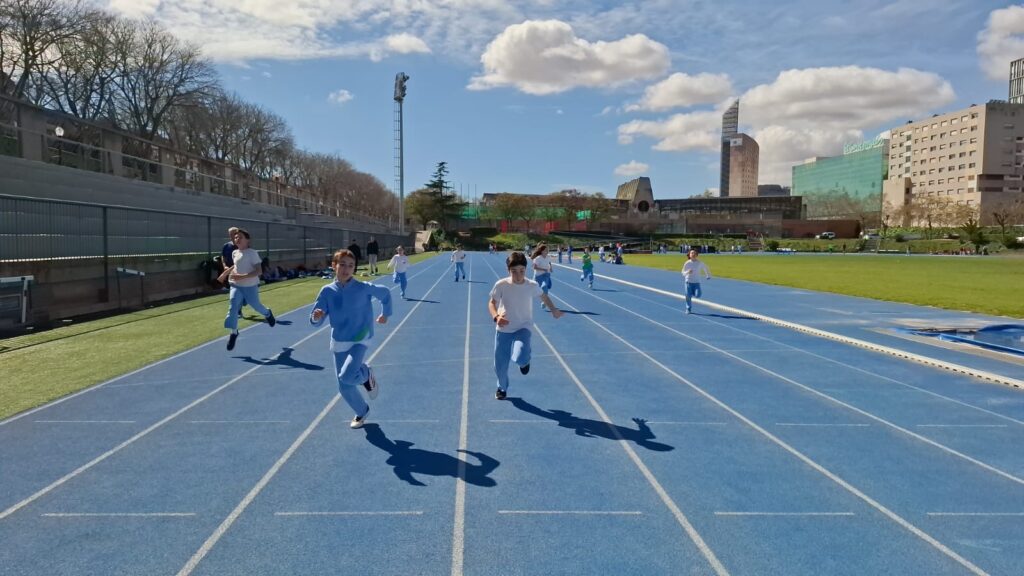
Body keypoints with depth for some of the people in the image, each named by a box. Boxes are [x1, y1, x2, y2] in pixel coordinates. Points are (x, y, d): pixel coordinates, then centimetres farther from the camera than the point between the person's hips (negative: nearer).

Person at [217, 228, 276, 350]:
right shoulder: (234, 253, 5)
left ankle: (268, 313, 46)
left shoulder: (252, 253, -16)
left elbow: (259, 271, -21)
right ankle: (233, 332, -8)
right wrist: (225, 273, 22)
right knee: (233, 306, -12)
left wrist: (243, 276, -30)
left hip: (250, 286, -4)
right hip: (236, 285, 4)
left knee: (255, 305, 11)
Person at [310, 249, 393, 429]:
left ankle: (366, 375, 10)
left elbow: (385, 293, 8)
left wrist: (385, 314, 14)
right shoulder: (327, 291, -7)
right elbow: (315, 322, -5)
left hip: (360, 340, -3)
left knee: (347, 376, -26)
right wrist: (316, 317, -27)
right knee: (344, 387, 8)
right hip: (339, 343, 3)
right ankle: (362, 412, 36)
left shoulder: (363, 288, -12)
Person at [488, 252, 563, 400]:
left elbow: (543, 296, 11)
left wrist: (554, 310, 16)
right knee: (500, 365, 7)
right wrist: (496, 317, -21)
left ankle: (525, 359, 12)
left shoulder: (532, 286, -11)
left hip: (523, 328, -1)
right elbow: (491, 303, -3)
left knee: (519, 359, -28)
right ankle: (502, 388, 39)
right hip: (503, 329, 1)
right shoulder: (501, 285, -14)